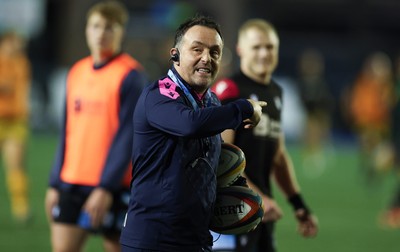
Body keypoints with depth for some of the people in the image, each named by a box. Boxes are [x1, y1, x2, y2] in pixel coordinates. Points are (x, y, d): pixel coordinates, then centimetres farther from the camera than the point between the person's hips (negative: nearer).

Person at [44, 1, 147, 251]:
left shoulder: (131, 75, -8)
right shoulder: (77, 72, 13)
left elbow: (127, 135, -14)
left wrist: (106, 188, -19)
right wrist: (55, 183, 13)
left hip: (113, 185, -6)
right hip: (72, 183, 6)